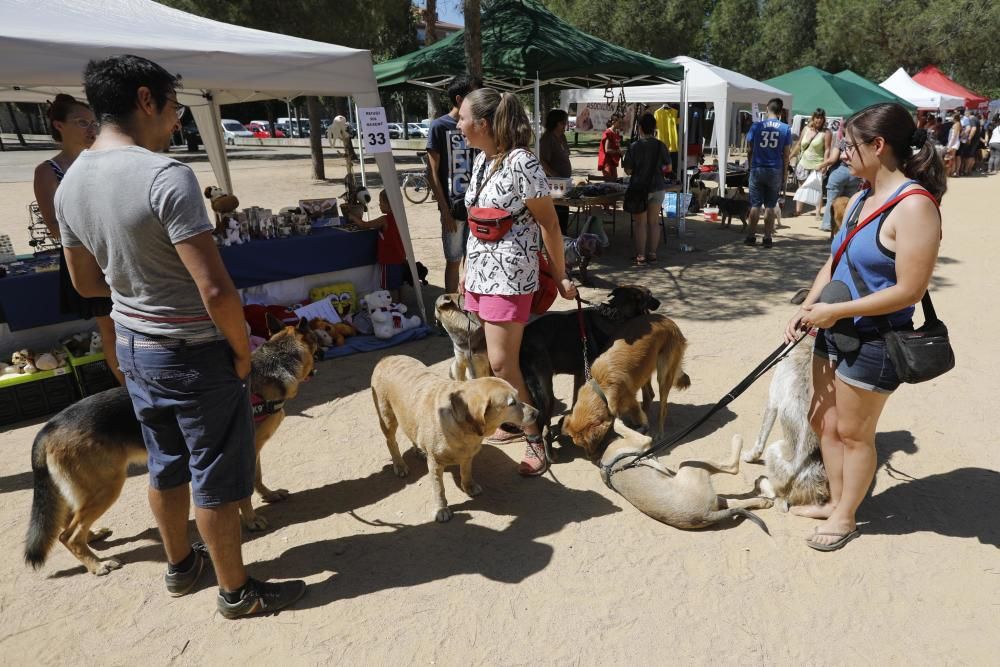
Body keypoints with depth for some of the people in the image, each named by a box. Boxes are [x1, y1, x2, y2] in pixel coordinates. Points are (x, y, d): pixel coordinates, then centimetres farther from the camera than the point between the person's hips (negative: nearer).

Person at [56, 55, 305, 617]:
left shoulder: (70, 183, 3)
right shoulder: (166, 175, -23)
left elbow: (87, 282, 13)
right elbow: (215, 290, -27)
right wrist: (243, 352, -13)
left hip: (132, 345, 8)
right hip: (195, 354, -8)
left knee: (167, 464, 23)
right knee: (218, 479, 7)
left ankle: (180, 565, 43)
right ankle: (236, 592, 25)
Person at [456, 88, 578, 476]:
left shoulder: (521, 163, -16)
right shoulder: (482, 159, 9)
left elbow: (548, 223, -11)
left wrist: (560, 276, -7)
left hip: (509, 275, -8)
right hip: (479, 272, 9)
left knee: (501, 363, -7)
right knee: (482, 359, 13)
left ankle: (534, 440, 10)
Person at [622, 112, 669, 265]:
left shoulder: (634, 147, -11)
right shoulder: (660, 146, -1)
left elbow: (628, 170, -9)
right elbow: (666, 167, 6)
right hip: (658, 188, 4)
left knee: (640, 224, 2)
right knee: (654, 222, 10)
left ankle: (641, 256, 2)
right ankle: (652, 253, 16)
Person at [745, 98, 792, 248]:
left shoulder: (756, 126, -2)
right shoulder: (785, 129, -2)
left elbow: (749, 150, 0)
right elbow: (786, 154, -1)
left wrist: (750, 167, 12)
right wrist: (784, 174, 6)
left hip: (757, 170, 0)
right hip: (775, 171, 0)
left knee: (755, 205, 6)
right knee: (770, 206, 6)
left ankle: (751, 236, 8)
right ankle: (767, 237, 8)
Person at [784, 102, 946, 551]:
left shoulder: (914, 206, -19)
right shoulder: (860, 198, 7)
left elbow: (909, 290, -22)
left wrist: (834, 311, -20)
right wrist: (805, 309, -1)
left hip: (873, 341, -8)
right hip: (835, 330, 8)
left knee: (853, 432, 8)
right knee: (823, 420, 18)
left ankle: (845, 518, 28)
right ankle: (836, 501, 37)